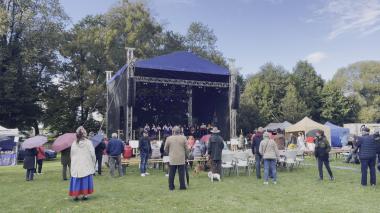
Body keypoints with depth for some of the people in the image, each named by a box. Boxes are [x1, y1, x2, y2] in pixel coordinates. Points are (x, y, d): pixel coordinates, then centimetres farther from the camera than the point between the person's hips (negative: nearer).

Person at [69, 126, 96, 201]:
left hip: (76, 166, 2)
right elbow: (92, 154, -7)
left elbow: (71, 155, 4)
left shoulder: (74, 143, -1)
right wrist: (93, 163, 5)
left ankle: (76, 195, 9)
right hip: (86, 165, -2)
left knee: (76, 180, 8)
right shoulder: (88, 142, -8)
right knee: (86, 180, 5)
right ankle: (85, 195, 5)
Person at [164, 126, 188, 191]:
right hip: (181, 159, 0)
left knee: (171, 173, 7)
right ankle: (182, 186, 7)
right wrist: (186, 156, 15)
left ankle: (171, 187, 12)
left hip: (172, 159, 1)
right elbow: (186, 149, 1)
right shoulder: (183, 138, -2)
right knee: (181, 173, 5)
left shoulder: (169, 138, -2)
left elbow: (165, 149, 6)